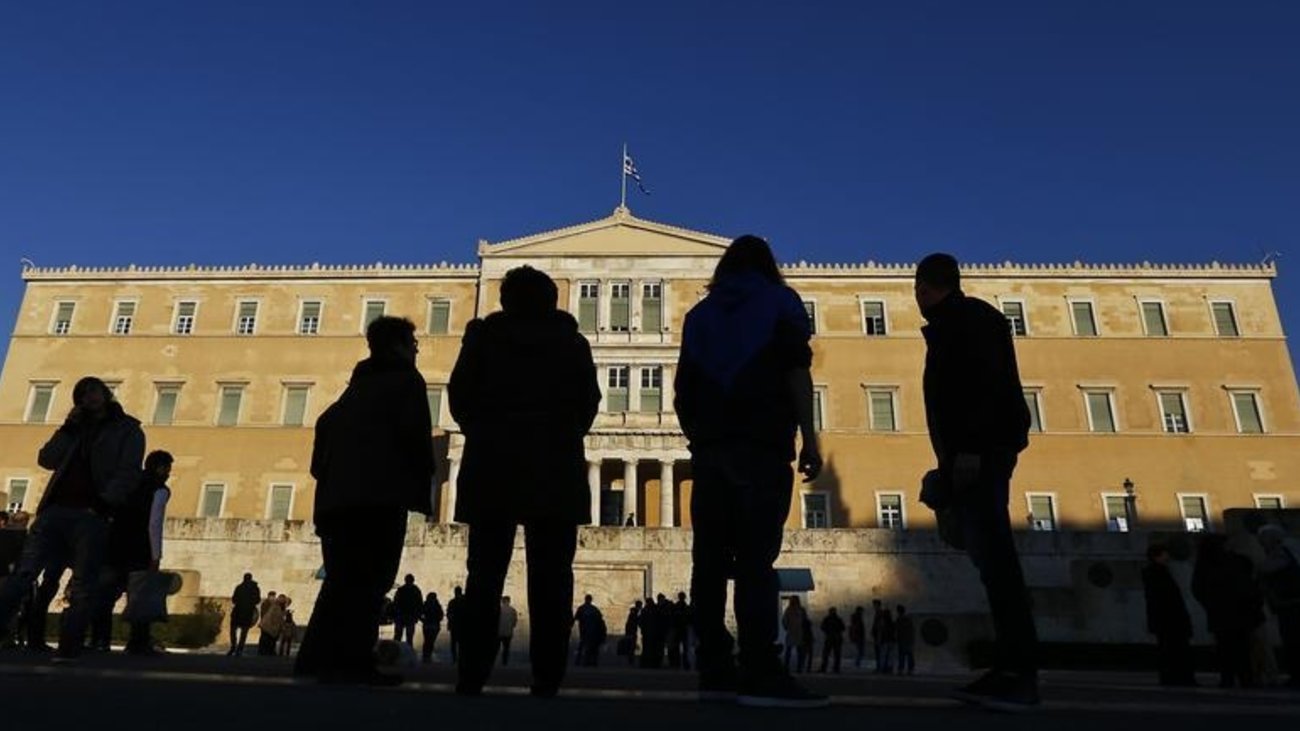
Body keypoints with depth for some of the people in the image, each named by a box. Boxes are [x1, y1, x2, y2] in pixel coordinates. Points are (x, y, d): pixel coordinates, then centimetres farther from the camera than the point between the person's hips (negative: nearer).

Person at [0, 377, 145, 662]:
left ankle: (69, 649, -6)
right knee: (23, 573, -7)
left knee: (82, 586, -6)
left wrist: (105, 502, -17)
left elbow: (128, 473, -3)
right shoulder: (77, 428, 23)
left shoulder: (128, 430, 8)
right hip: (55, 509, 4)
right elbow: (46, 459, 12)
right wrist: (67, 428, 2)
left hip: (91, 515, -4)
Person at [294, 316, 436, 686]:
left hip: (339, 494, 7)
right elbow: (414, 431, -10)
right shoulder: (406, 380, 3)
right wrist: (424, 477, 3)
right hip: (381, 494, -7)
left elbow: (326, 424, 18)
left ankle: (316, 657, 12)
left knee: (341, 579, 12)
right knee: (370, 580, -8)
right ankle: (353, 662, -12)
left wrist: (327, 475, 18)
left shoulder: (358, 385, 24)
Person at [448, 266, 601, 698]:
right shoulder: (572, 342, 11)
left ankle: (472, 677, -1)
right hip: (556, 469, 0)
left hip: (492, 465, 1)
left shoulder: (484, 335, 10)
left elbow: (460, 394, 3)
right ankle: (546, 681, -5)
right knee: (550, 577, -1)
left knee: (486, 573, 2)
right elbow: (589, 401, 4)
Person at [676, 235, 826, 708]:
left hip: (710, 445, 4)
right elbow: (796, 370, -3)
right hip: (763, 442, -4)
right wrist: (808, 437, -5)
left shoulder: (700, 314, 22)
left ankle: (714, 669, -1)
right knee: (755, 558, -11)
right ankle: (760, 673, -17)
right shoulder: (780, 301, 11)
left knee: (711, 558, 0)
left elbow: (683, 392, 16)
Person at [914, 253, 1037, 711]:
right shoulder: (950, 327, 26)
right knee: (989, 554, 4)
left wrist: (970, 448, -24)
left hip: (982, 450, -10)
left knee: (993, 554, -15)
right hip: (972, 453, 10)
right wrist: (952, 460, 18)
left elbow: (988, 382, -16)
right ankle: (1011, 668, 5)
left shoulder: (970, 317, -2)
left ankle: (1020, 673, -16)